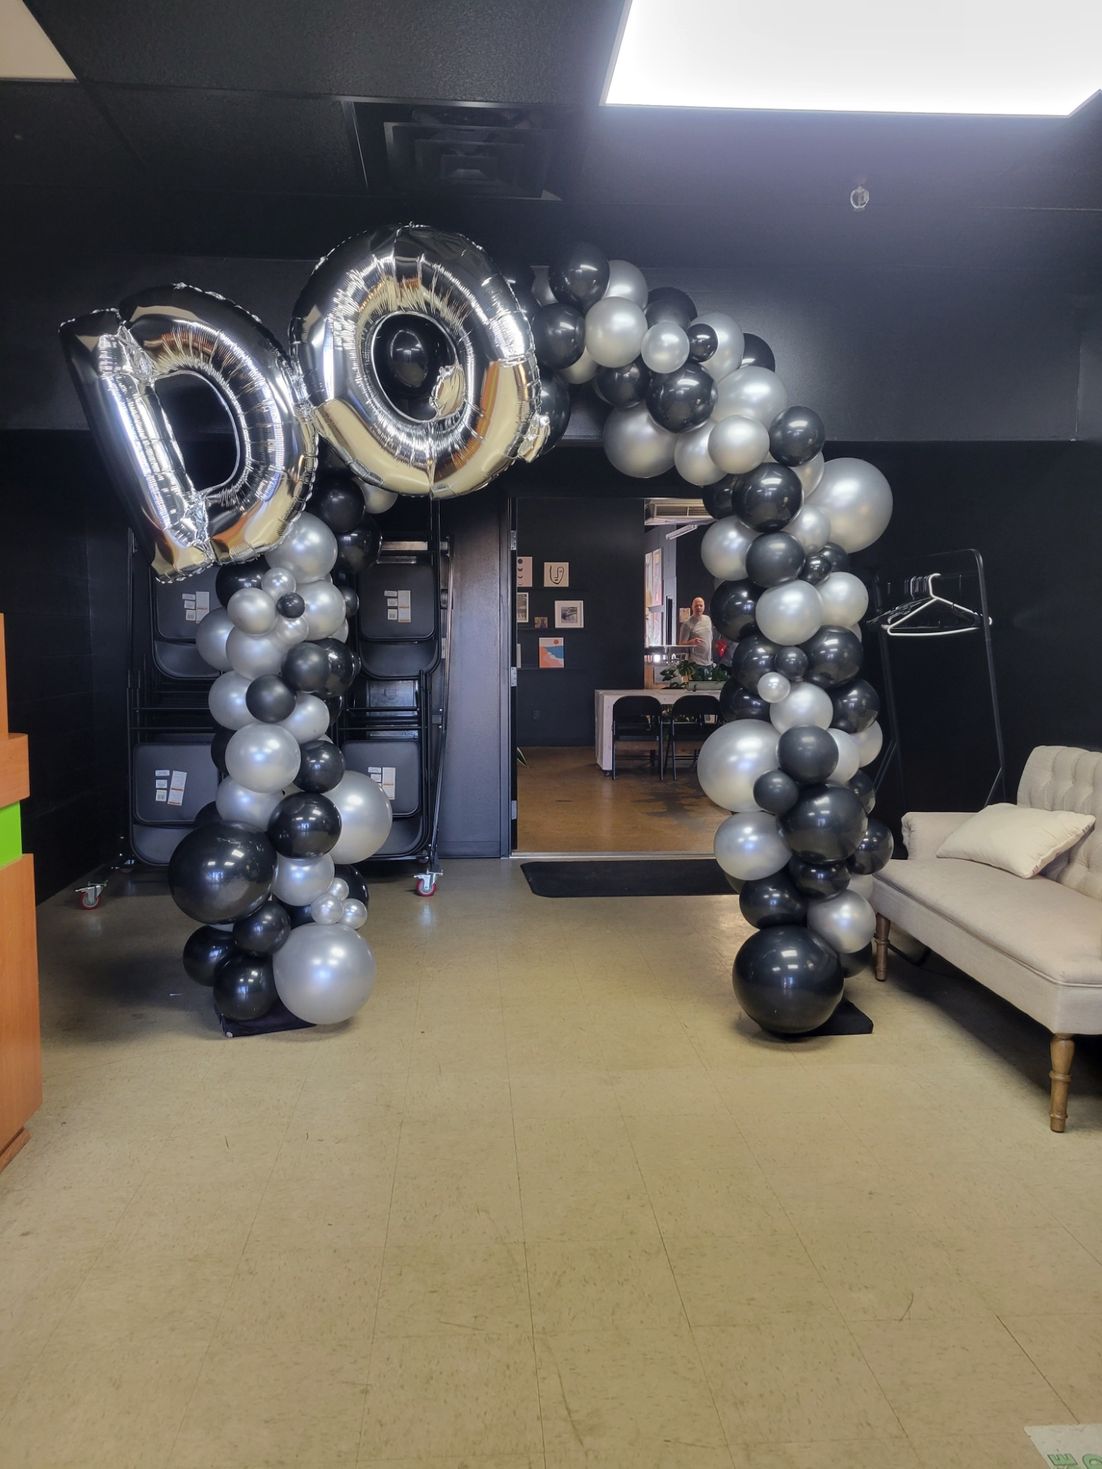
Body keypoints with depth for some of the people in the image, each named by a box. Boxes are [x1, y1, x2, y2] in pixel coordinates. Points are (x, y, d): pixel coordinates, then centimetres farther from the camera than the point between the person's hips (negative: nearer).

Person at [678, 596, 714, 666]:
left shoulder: (708, 619, 11)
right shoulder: (687, 623, -9)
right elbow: (681, 644, -11)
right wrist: (692, 642, -30)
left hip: (708, 661, 7)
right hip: (695, 663, -7)